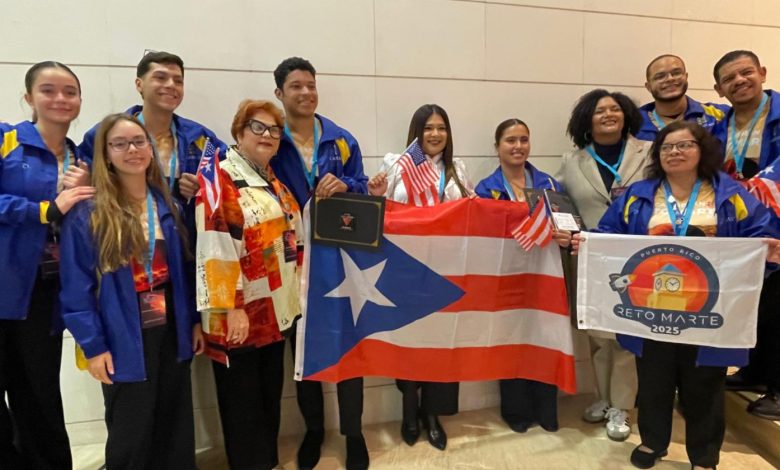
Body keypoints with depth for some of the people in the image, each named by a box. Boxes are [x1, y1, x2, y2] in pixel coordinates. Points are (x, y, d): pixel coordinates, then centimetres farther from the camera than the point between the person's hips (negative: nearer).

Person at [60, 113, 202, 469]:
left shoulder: (167, 206, 5)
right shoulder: (87, 214, -10)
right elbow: (77, 286, -10)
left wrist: (194, 320, 6)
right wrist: (93, 345, -12)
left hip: (172, 332, 4)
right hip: (124, 341, -4)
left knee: (176, 428, 18)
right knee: (131, 437, 12)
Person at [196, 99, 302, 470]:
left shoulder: (274, 181, 14)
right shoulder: (220, 177, -11)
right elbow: (216, 249, -19)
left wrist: (293, 295, 16)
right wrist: (232, 308, -23)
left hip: (276, 307, 8)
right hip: (242, 310, -8)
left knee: (271, 394, 19)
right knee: (242, 400, 7)